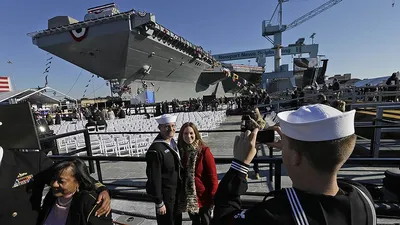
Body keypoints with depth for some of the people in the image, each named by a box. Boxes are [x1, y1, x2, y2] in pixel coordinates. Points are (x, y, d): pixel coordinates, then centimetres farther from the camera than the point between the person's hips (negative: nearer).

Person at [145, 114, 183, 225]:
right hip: (166, 195, -7)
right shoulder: (155, 150, -27)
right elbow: (154, 179, -23)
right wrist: (159, 203, -17)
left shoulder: (172, 143, 1)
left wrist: (181, 190, 13)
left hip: (176, 192, 8)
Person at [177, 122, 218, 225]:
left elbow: (213, 176, -15)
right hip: (188, 197, 4)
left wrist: (213, 196, -13)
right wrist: (180, 194, 5)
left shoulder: (204, 151, -18)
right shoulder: (180, 151, -5)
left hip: (203, 196, -4)